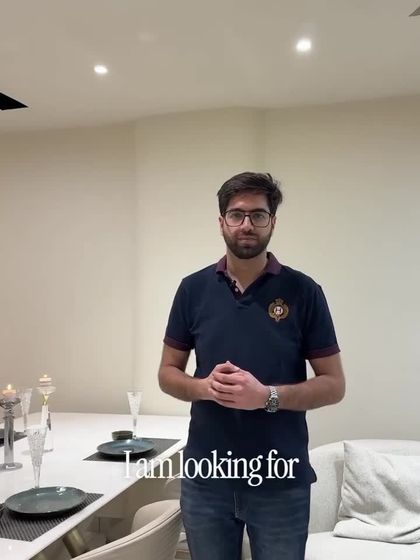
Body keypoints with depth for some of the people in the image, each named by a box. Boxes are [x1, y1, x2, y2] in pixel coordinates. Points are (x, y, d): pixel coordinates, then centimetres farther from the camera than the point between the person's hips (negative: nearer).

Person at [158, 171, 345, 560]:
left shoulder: (303, 291, -5)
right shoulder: (194, 289, 1)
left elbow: (334, 385, -4)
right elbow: (168, 374, 6)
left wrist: (267, 395, -20)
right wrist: (204, 386, -15)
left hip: (281, 481, -1)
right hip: (205, 477, 2)